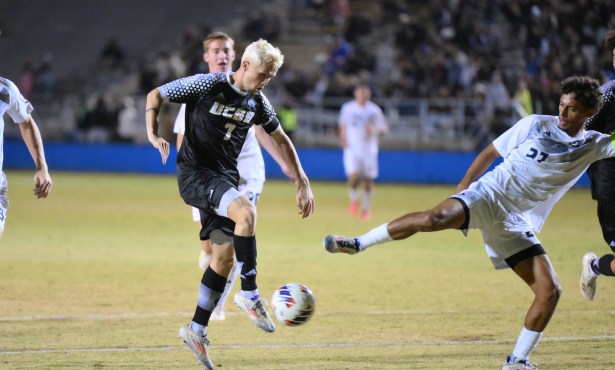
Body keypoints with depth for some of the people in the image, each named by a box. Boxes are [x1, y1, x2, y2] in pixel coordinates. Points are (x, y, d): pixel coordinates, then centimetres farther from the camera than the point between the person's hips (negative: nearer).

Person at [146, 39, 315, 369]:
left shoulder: (257, 102, 6)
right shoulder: (207, 85, -12)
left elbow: (281, 141, 19)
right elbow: (155, 95, -3)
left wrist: (303, 184, 16)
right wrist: (153, 134, -19)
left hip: (224, 179, 7)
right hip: (195, 173, -7)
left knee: (225, 254, 3)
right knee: (246, 211, -31)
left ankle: (197, 329, 14)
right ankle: (249, 295, -22)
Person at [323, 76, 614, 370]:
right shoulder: (536, 125, 2)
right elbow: (491, 153, 9)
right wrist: (463, 187, 6)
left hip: (516, 224, 3)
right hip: (489, 194, -3)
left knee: (550, 292, -9)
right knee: (435, 218, -33)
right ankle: (357, 244, -20)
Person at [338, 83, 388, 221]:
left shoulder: (374, 110, 1)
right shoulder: (348, 108, 4)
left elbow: (383, 128, 5)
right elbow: (343, 125, 16)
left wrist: (374, 130, -16)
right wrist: (343, 138, 0)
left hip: (369, 148, 1)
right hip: (352, 147, -1)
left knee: (368, 180, 4)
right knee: (353, 177, -19)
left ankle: (366, 208, 23)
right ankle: (354, 199, 10)